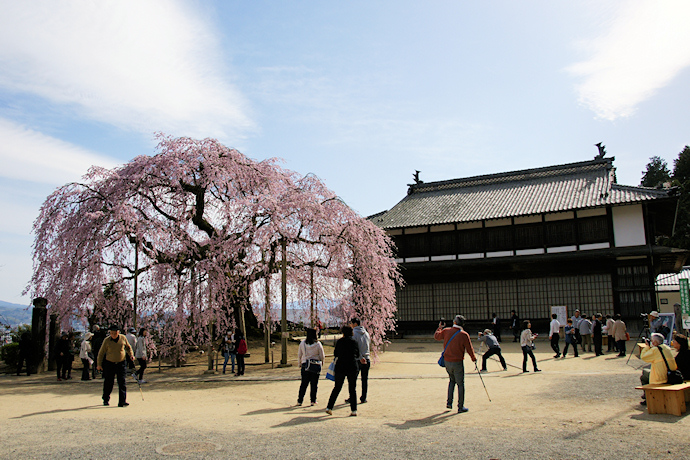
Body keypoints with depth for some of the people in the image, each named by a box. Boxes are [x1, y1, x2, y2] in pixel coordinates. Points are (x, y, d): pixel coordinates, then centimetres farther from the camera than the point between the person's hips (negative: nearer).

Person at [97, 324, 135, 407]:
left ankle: (122, 402, -7)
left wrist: (131, 355, 1)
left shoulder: (123, 338, -2)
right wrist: (99, 364, 3)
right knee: (108, 383, 8)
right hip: (109, 364, -1)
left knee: (122, 382, -6)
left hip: (121, 363, 1)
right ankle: (106, 400, 29)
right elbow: (101, 352, 2)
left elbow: (128, 347, 15)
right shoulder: (107, 340, -7)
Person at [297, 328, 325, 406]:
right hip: (316, 365, -2)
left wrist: (300, 364, 20)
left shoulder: (302, 343, -1)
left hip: (305, 365, 2)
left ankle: (300, 401, 9)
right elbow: (322, 356, -1)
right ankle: (313, 400, 10)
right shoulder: (318, 344, -8)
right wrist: (322, 362, 19)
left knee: (304, 384, 8)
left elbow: (299, 355, 6)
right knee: (314, 384, 7)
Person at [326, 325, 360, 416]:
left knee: (337, 388, 10)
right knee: (353, 389, 8)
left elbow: (335, 354, 7)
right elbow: (357, 356, 11)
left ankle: (329, 407, 10)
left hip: (340, 366, 0)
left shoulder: (340, 341, 0)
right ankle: (354, 410, 5)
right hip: (352, 367, 1)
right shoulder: (355, 342, 4)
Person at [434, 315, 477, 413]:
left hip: (447, 361, 4)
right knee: (460, 384, 7)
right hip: (457, 363, -4)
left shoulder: (446, 331, -3)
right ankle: (461, 407, 12)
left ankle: (449, 402, 21)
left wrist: (440, 327, 31)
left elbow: (436, 336, 15)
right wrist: (474, 359, 10)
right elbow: (469, 349, -7)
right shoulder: (464, 335, -13)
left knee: (452, 380, 24)